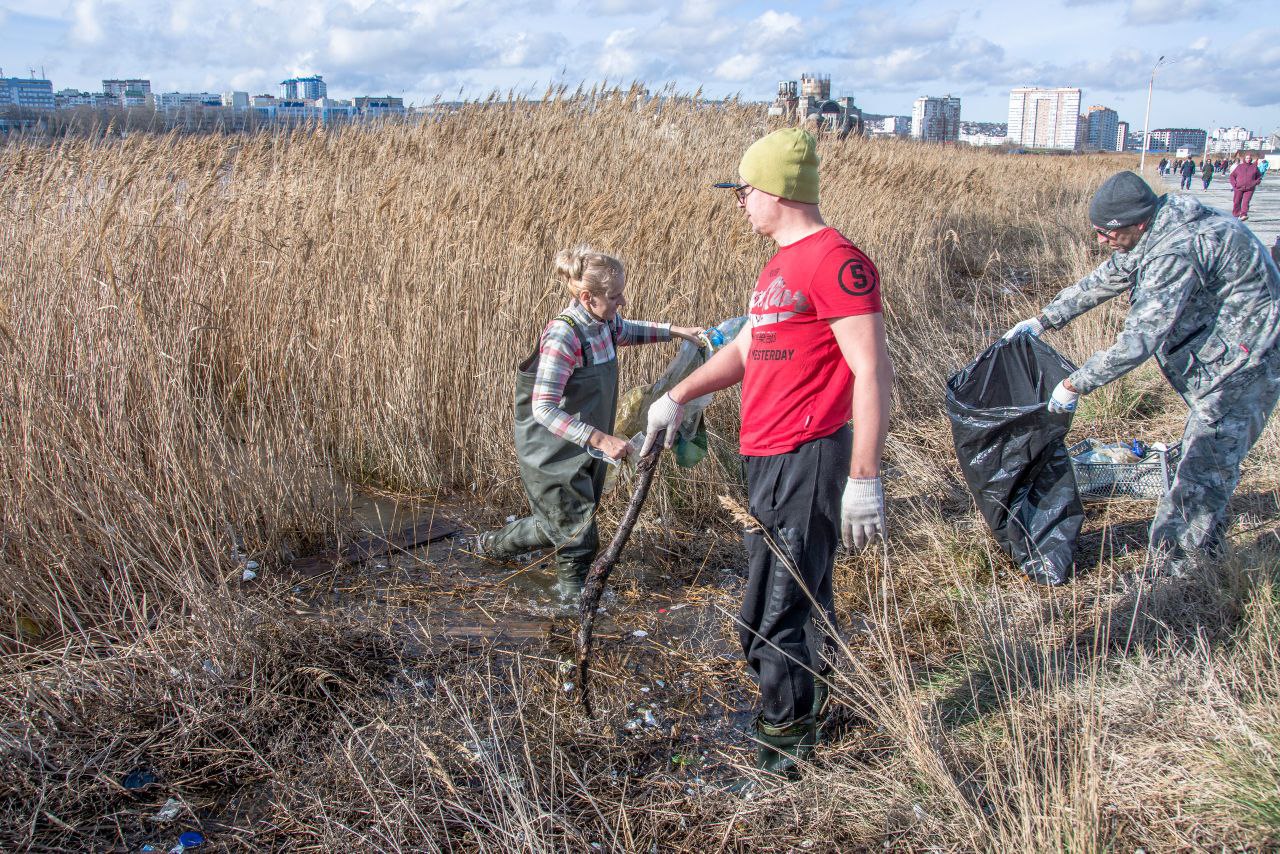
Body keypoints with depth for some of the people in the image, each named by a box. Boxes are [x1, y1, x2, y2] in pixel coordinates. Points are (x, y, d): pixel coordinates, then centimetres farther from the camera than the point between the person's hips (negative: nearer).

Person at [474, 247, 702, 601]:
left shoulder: (606, 322, -4)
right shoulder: (563, 336, -29)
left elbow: (626, 332, 23)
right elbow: (543, 408, -35)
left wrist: (674, 330, 9)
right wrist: (599, 438, -43)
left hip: (587, 451, 9)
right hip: (554, 453, -8)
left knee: (560, 524, 20)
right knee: (578, 532, 2)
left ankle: (494, 544, 41)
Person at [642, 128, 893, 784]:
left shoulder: (835, 261, -15)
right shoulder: (779, 266, 17)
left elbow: (873, 373, -19)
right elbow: (746, 350, 26)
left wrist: (864, 479, -22)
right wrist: (678, 396, 17)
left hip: (807, 458, -10)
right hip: (768, 458, 10)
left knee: (771, 618, -4)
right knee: (803, 598, 22)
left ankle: (783, 749, 13)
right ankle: (811, 712, 39)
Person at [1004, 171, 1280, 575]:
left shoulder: (1177, 252, -31)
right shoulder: (1152, 236, 1)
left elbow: (1138, 341, -34)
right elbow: (1102, 281, 16)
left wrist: (1074, 385, -26)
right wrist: (1042, 320, 15)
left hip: (1243, 361, -10)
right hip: (1221, 355, 10)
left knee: (1204, 472, -7)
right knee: (1205, 458, 20)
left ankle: (1169, 574, 0)